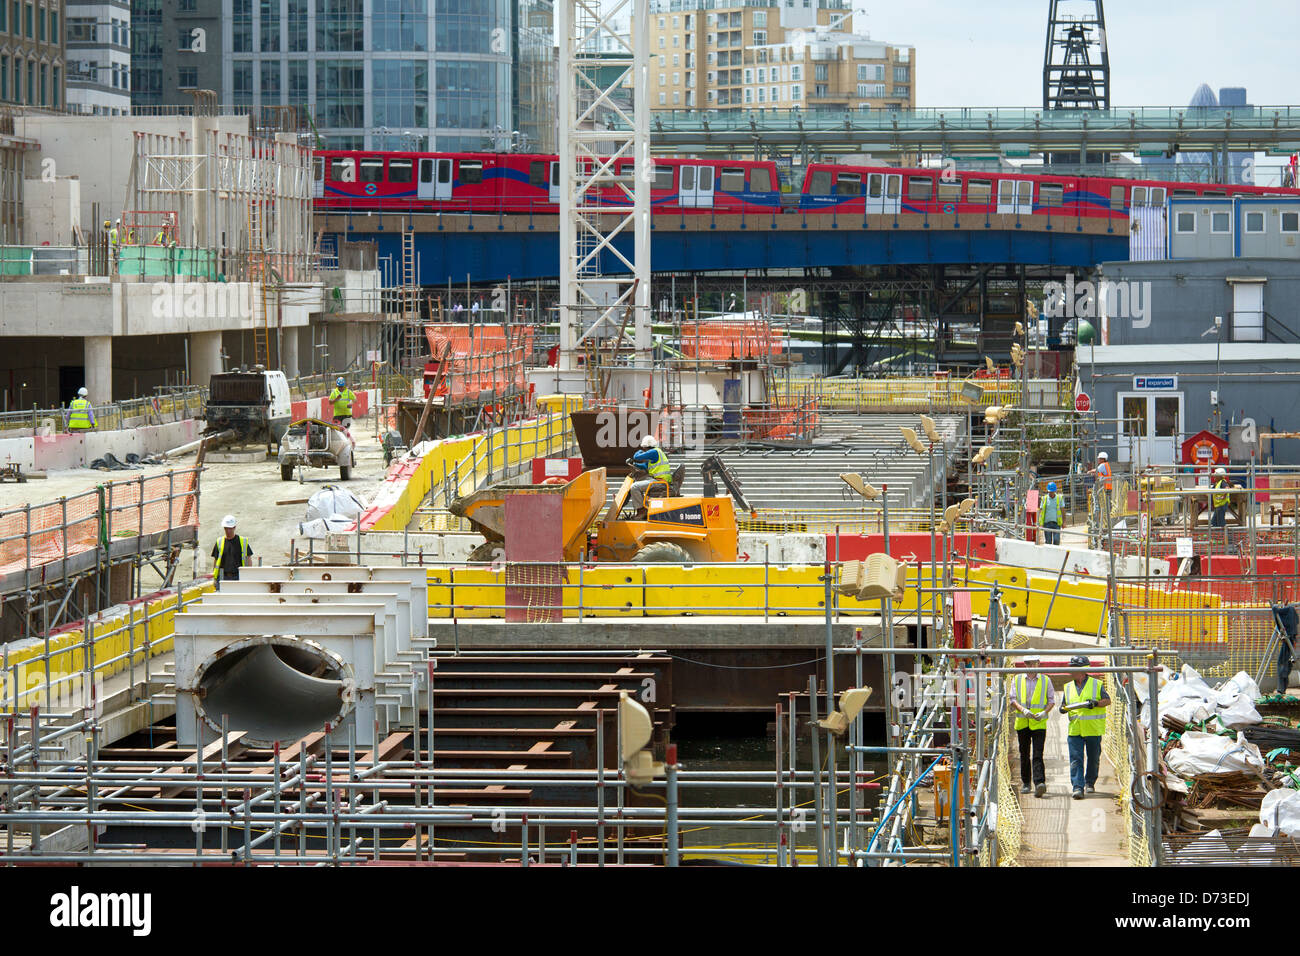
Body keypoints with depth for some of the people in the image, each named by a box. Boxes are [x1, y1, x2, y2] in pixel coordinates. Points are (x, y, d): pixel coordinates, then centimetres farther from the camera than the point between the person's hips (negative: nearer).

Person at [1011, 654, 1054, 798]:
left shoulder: (1045, 680, 7)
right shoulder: (1017, 680, 9)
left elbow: (1051, 700, 8)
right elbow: (1013, 700, 3)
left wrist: (1044, 712, -11)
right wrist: (1023, 710, -16)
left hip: (1039, 723, -2)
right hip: (1022, 722, 2)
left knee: (1038, 755, -13)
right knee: (1024, 755, 9)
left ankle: (1039, 783, -23)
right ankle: (1025, 783, 21)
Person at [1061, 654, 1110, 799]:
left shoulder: (1097, 684, 0)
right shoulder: (1068, 687, 12)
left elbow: (1107, 700, 0)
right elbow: (1065, 704, 19)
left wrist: (1096, 703, -18)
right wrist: (1064, 709, -5)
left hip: (1093, 729, -2)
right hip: (1075, 730, 2)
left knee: (1093, 758, 9)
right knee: (1076, 759, -9)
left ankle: (1090, 783, 28)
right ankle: (1077, 787, -14)